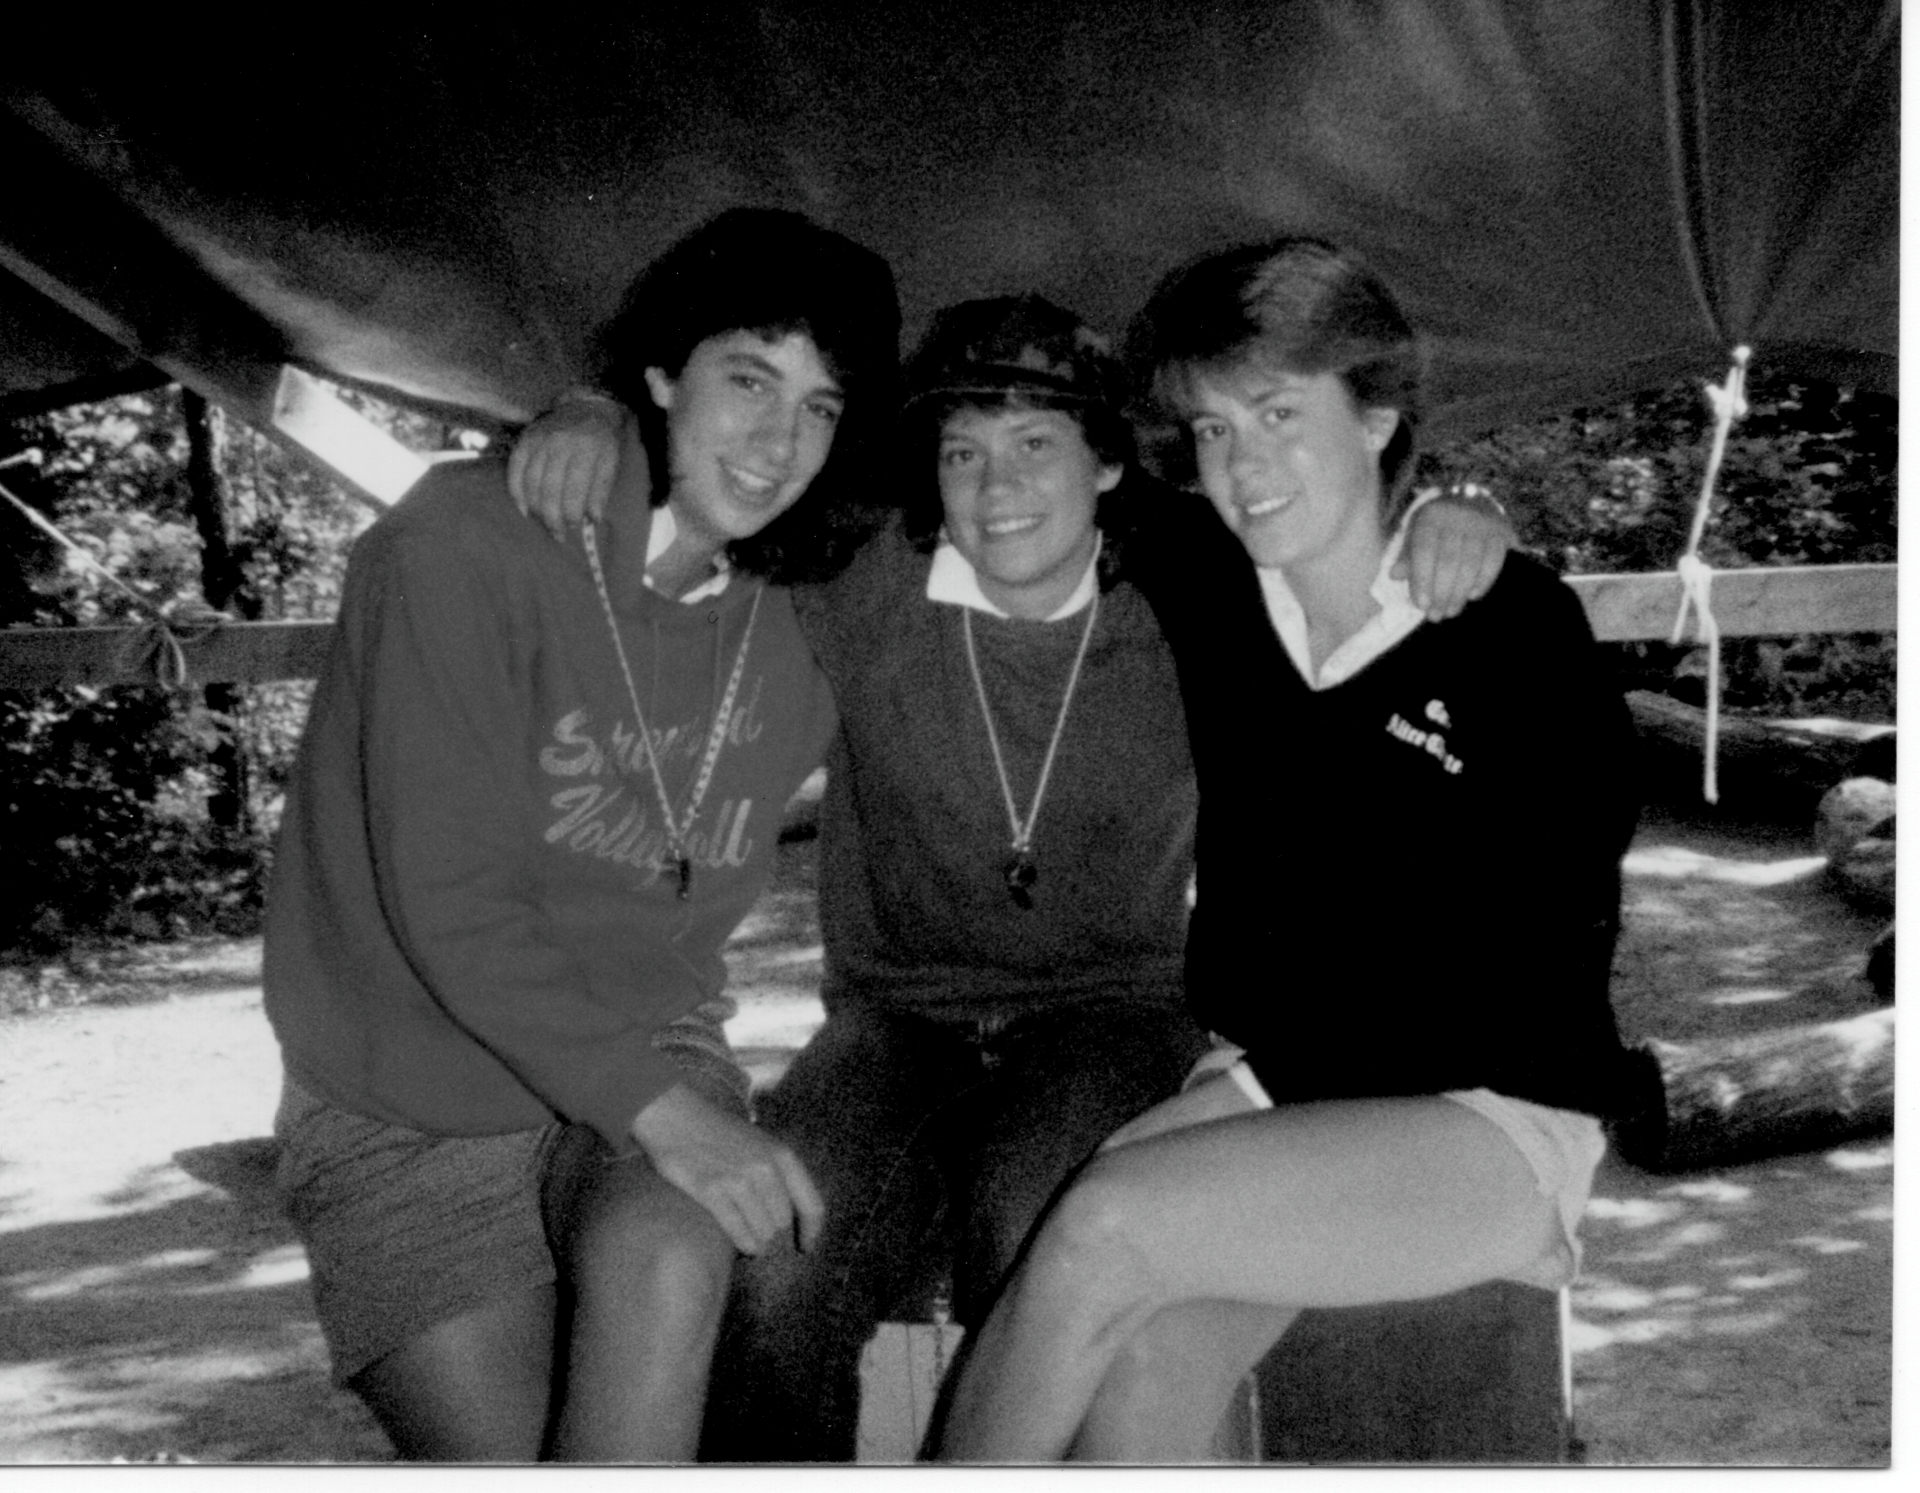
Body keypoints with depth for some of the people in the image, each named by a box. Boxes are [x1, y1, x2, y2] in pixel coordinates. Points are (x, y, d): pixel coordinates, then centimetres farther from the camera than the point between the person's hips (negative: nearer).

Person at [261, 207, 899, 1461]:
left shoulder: (790, 635, 2)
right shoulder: (467, 544, -14)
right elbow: (446, 899, -21)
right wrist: (665, 1111, -27)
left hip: (651, 1059, 3)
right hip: (412, 1099, -3)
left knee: (668, 1258, -29)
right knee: (499, 1457, -16)